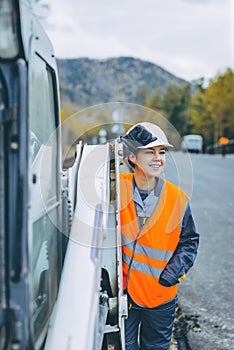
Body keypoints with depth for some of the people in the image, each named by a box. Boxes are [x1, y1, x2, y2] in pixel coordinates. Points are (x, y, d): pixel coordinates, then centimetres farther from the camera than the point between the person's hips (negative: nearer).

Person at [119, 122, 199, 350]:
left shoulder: (178, 198, -8)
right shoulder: (118, 187, -8)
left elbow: (189, 242, 1)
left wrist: (172, 274, -10)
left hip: (160, 295, 0)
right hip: (123, 290, 0)